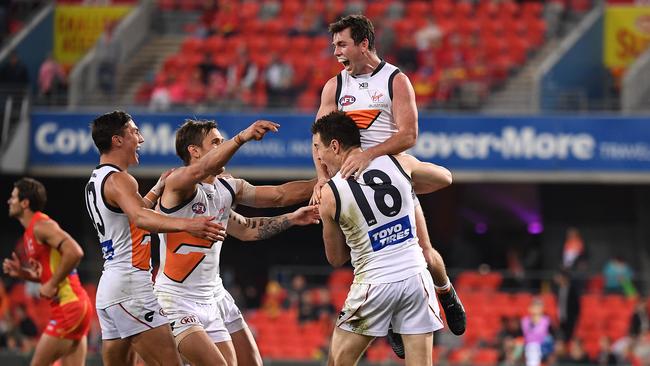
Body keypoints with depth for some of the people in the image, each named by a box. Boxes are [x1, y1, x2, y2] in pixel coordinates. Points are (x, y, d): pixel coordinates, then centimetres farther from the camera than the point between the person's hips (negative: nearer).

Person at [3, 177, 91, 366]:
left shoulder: (41, 226, -12)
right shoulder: (30, 233, 18)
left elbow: (74, 252, -25)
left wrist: (52, 285, -19)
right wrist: (21, 273, 9)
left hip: (68, 306, -10)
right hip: (72, 306, 10)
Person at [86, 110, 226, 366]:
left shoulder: (96, 181, 19)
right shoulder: (118, 179, -11)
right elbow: (140, 218, -33)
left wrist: (159, 187, 40)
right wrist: (186, 225, -48)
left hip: (108, 287, 10)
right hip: (131, 287, -10)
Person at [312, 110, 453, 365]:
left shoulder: (329, 195, -5)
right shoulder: (400, 163, 0)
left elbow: (336, 259, 8)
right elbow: (445, 178, 21)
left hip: (374, 283, -3)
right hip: (415, 275, 3)